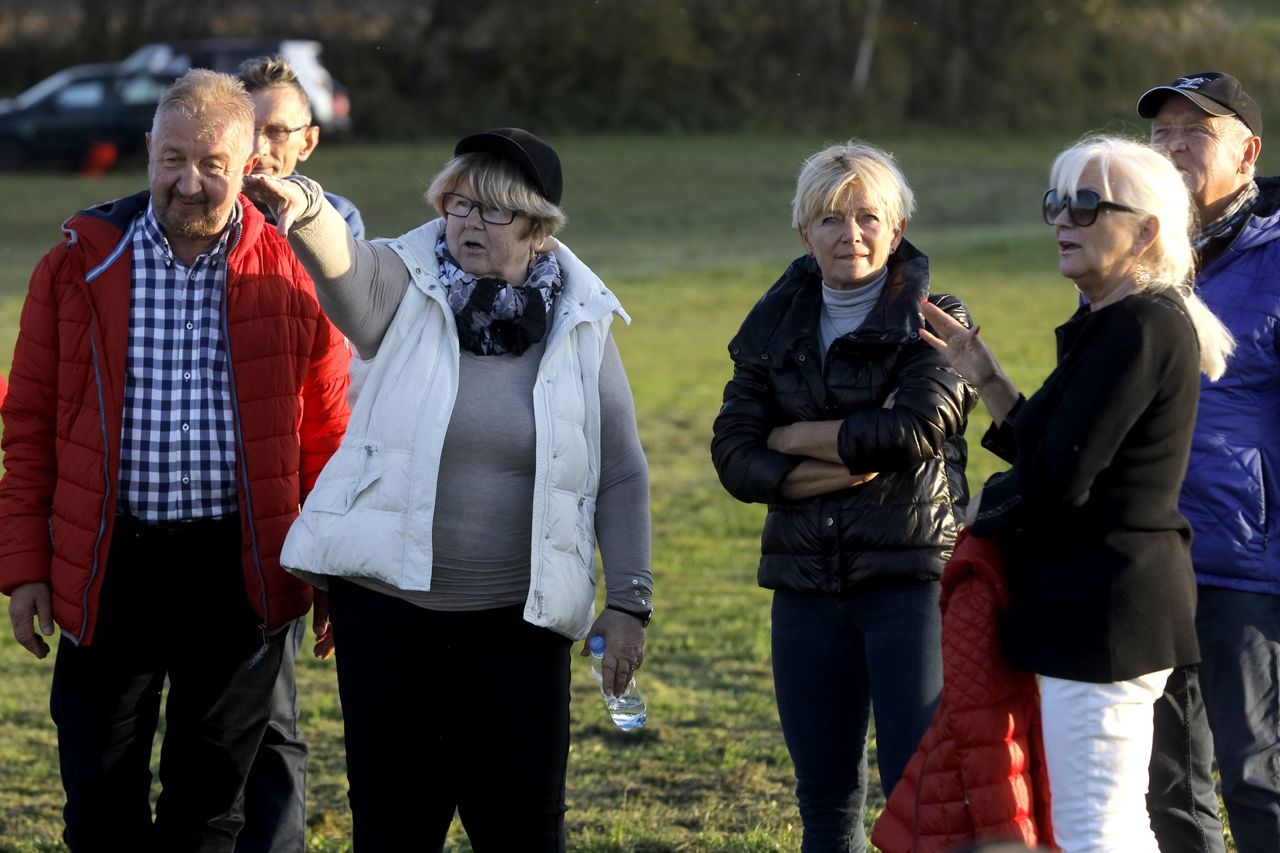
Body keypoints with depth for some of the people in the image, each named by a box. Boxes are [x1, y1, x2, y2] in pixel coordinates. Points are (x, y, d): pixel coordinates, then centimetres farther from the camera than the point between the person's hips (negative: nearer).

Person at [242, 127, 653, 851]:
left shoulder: (580, 328, 1)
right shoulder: (404, 292, -2)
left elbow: (622, 474, 5)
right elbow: (340, 260, -25)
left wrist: (630, 600, 1)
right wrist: (303, 207, -48)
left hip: (519, 619, 0)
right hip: (388, 604, 0)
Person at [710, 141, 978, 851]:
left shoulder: (934, 321, -2)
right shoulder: (774, 327, 10)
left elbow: (913, 432, -18)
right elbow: (734, 458, 1)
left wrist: (793, 436, -6)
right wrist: (844, 467, -13)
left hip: (911, 574, -4)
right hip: (807, 580, 5)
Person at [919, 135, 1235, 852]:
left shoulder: (1139, 329, -17)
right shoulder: (1119, 323, 16)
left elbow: (1058, 483, -22)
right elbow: (1047, 445, 20)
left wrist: (986, 511, -3)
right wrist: (986, 379, 10)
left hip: (1106, 608, -11)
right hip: (1102, 604, 11)